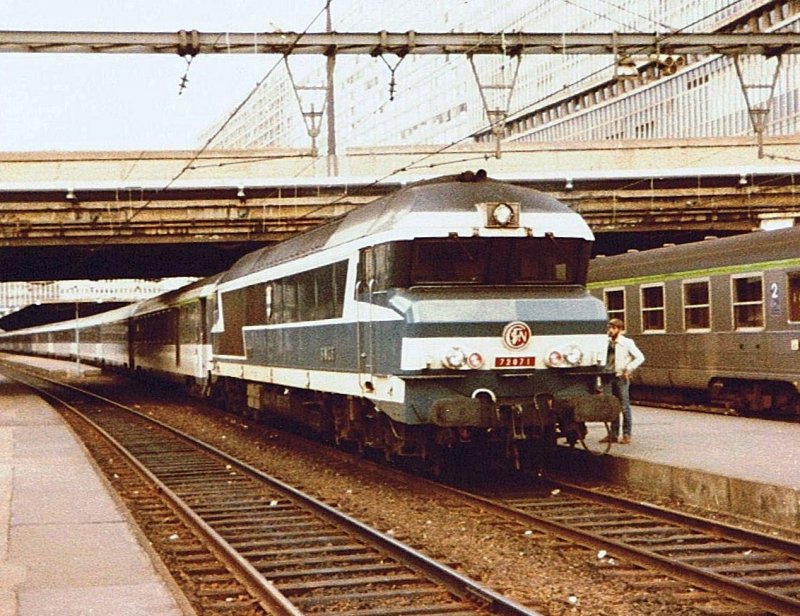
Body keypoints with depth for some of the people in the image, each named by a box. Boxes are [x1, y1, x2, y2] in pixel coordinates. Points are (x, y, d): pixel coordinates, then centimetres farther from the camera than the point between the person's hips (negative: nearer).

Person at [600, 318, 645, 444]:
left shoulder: (627, 343, -5)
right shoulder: (609, 343, 10)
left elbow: (640, 357, -7)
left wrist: (628, 369, -12)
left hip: (621, 378, -6)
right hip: (610, 377, 6)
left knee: (625, 406, -3)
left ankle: (627, 435, 1)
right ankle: (613, 434, 15)